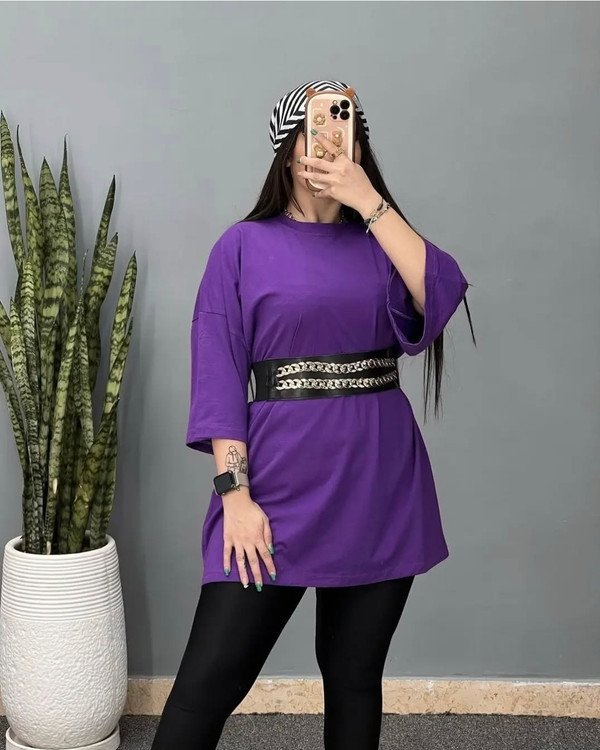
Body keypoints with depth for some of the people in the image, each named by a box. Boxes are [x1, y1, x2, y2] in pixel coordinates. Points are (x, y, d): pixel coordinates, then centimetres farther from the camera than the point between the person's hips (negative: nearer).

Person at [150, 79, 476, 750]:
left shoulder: (380, 240, 9)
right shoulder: (245, 246, 2)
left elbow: (442, 294, -12)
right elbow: (219, 377, -4)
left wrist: (370, 201, -13)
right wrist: (234, 493, -12)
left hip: (379, 485, 3)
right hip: (278, 482, -2)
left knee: (354, 675, 12)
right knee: (210, 677, -5)